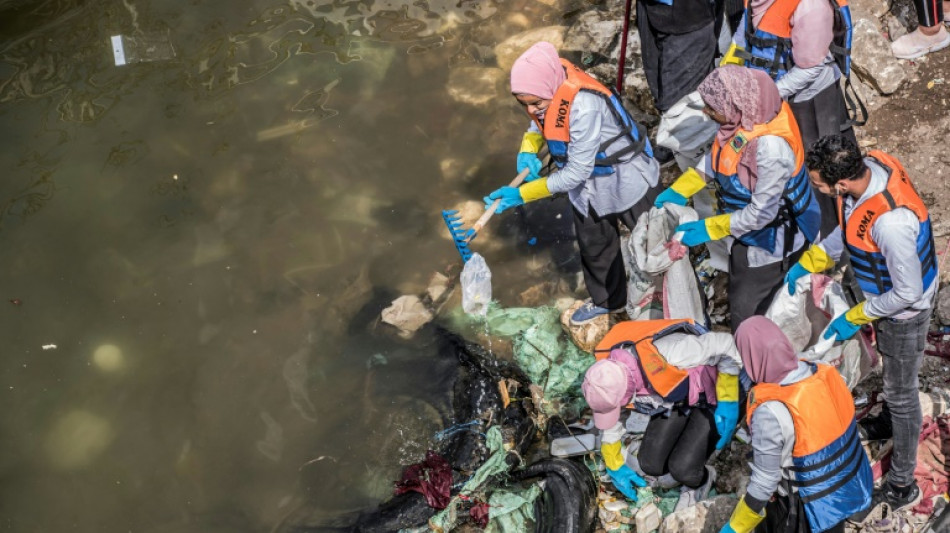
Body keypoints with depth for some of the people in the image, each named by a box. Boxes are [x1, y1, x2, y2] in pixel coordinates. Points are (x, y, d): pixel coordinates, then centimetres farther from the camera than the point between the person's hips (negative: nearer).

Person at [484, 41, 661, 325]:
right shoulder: (546, 89, -19)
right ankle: (607, 300, 48)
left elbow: (576, 172, -34)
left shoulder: (583, 105, -41)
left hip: (626, 181, -7)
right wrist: (528, 149, -19)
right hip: (588, 187, 8)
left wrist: (521, 194, -32)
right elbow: (539, 123, 4)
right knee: (594, 246, 24)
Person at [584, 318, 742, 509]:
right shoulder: (607, 374, -22)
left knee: (683, 469, -17)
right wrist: (615, 467, 12)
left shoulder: (665, 354, -44)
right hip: (675, 399, 6)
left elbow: (725, 344, -32)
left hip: (710, 396, -5)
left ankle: (701, 482, 17)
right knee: (650, 464, -5)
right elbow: (608, 422, 0)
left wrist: (728, 402, -28)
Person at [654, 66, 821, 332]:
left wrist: (709, 229, -22)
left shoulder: (771, 147, -39)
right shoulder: (744, 116, -15)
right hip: (747, 231, 8)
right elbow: (716, 156, 6)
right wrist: (679, 190, 2)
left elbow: (762, 212, -29)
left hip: (771, 239, -8)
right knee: (737, 298, 27)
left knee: (747, 315, 10)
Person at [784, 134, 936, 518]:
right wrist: (806, 265, 3)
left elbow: (907, 292, -30)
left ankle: (901, 486, 30)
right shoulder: (870, 164, -18)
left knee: (901, 392, 11)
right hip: (886, 297, 8)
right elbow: (851, 227, 2)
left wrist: (855, 318, -17)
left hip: (903, 311, -8)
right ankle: (889, 422, 60)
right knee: (892, 376, 32)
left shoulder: (890, 222, -44)